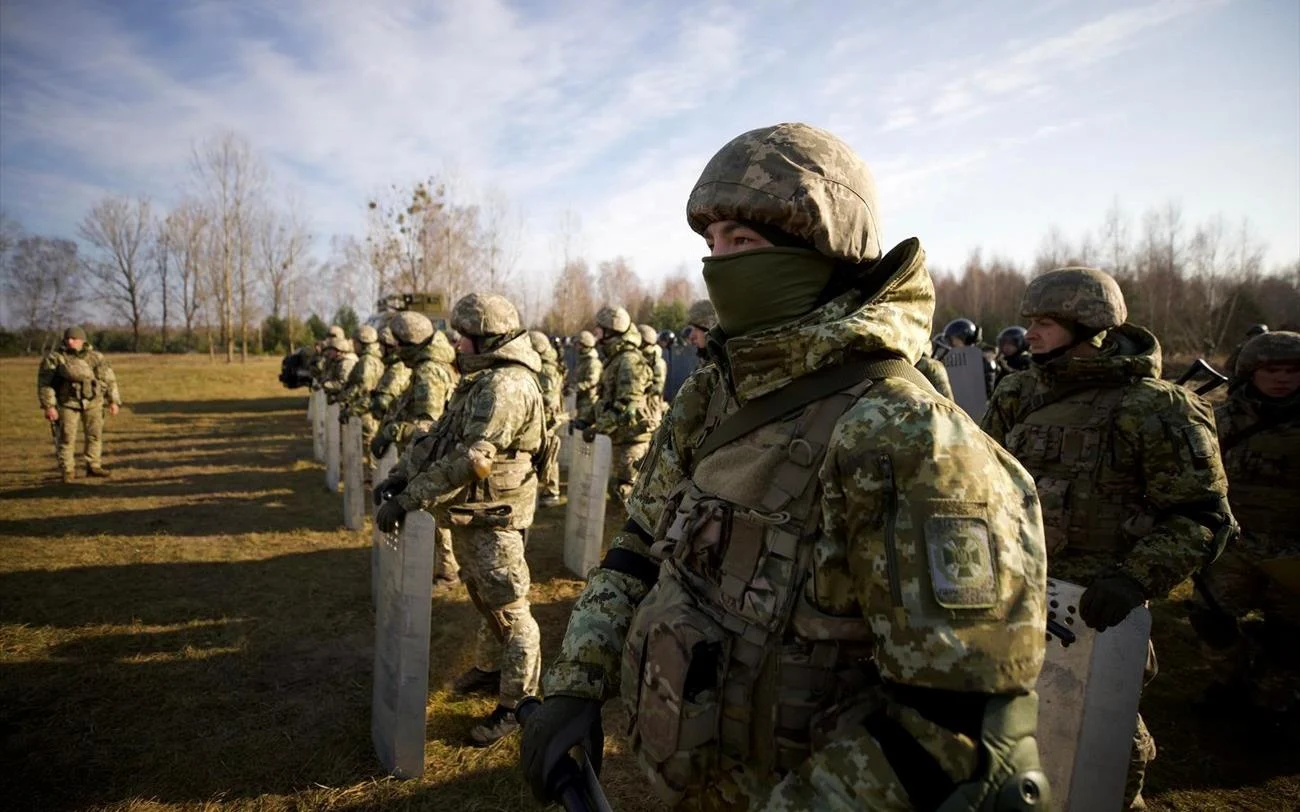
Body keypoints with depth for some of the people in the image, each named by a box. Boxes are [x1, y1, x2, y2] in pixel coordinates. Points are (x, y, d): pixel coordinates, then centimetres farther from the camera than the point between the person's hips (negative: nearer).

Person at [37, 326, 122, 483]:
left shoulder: (95, 356, 0)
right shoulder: (54, 357, -8)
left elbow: (109, 379, 7)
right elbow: (44, 382, -9)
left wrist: (113, 401, 3)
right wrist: (48, 406, -15)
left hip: (93, 401, 3)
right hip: (67, 402, -3)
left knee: (95, 434, 6)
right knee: (66, 437, -2)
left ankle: (93, 467, 16)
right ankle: (67, 471, 8)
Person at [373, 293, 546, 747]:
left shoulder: (506, 387, -22)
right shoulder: (480, 381, 12)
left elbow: (471, 459, -30)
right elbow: (439, 436, 13)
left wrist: (407, 500, -27)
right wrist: (402, 474, 1)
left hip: (492, 518, -10)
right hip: (470, 514, 10)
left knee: (509, 610, 1)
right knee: (484, 599, 24)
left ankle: (518, 703, 14)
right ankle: (490, 669, 42)